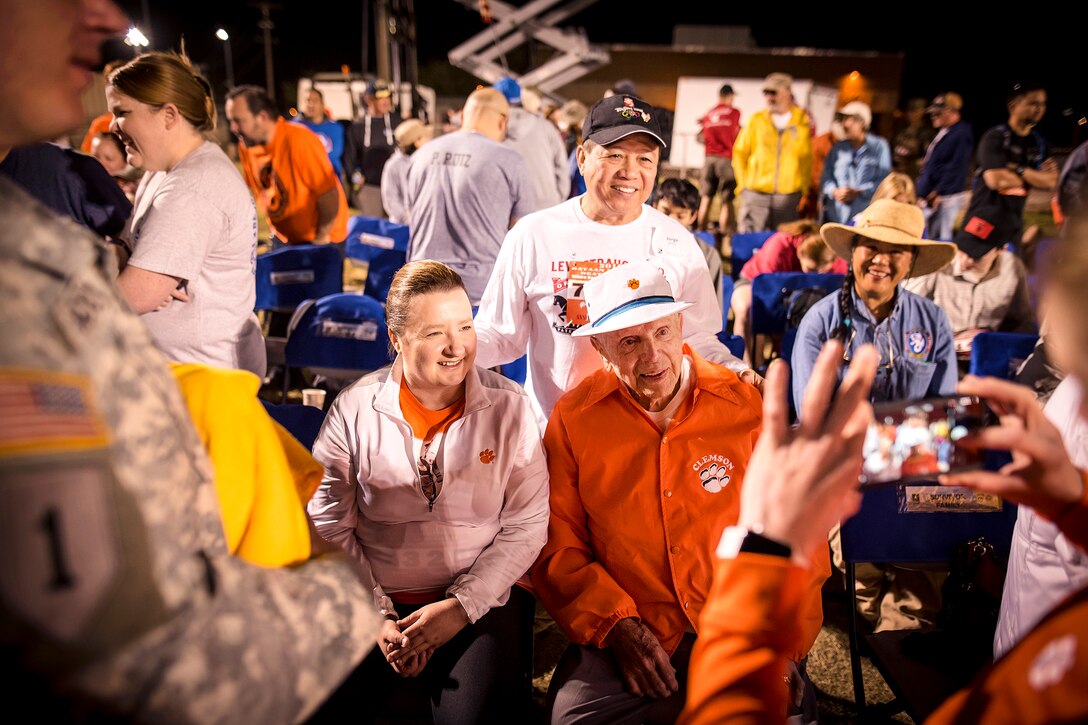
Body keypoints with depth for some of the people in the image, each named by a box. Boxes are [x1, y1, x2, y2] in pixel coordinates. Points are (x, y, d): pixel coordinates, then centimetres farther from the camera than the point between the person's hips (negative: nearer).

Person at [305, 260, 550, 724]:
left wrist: (460, 607, -13)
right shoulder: (354, 410, -3)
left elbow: (526, 527, -5)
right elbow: (329, 525, 1)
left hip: (480, 598, 0)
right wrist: (374, 615, -7)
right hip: (372, 601, 1)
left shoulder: (509, 408, -5)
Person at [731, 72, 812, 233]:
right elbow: (739, 153, 10)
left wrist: (803, 187, 2)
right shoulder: (756, 120, 7)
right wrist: (742, 184, 3)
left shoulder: (803, 121, 6)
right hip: (756, 194, 0)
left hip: (788, 195, 0)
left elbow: (808, 158, 8)